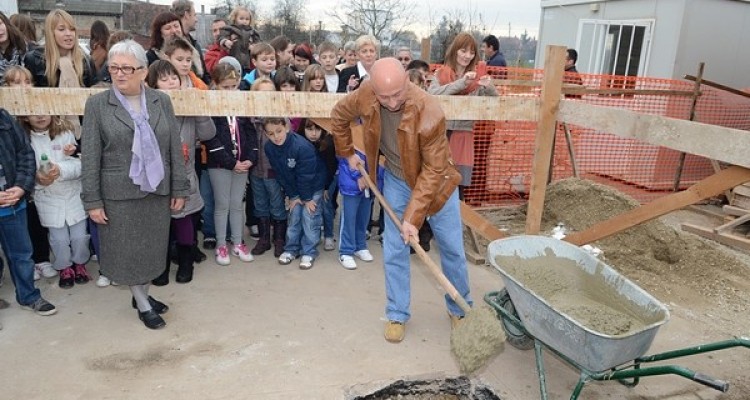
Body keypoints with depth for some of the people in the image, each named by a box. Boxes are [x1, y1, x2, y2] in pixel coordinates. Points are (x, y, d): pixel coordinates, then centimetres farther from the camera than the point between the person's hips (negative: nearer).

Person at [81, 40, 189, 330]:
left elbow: (175, 148, 3)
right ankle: (143, 305, 26)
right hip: (119, 193, -2)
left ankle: (142, 294, 35)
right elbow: (90, 157, -4)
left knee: (152, 247, 14)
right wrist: (93, 200, -7)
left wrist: (179, 189, 1)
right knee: (128, 249, 8)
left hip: (157, 190, 2)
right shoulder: (97, 104, -4)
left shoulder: (161, 101, 1)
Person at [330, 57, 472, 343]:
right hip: (397, 181, 3)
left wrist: (413, 216, -30)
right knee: (394, 251, 3)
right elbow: (339, 115, 1)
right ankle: (397, 315, 20)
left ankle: (460, 309, 30)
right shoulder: (365, 96, -23)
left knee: (452, 249, 8)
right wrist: (347, 153, 6)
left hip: (434, 182, -3)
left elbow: (433, 170, -30)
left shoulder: (429, 113, -36)